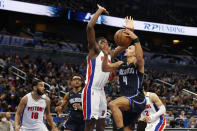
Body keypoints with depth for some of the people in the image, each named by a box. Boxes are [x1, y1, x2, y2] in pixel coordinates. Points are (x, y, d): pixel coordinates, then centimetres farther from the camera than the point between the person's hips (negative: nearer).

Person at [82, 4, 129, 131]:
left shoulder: (110, 55, 18)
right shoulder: (94, 51, -1)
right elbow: (90, 27, -12)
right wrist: (100, 10, -6)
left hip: (101, 92, 8)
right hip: (91, 91, -8)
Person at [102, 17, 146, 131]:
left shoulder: (138, 64, -3)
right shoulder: (121, 64, 18)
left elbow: (140, 57, -26)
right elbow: (105, 68, 11)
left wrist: (135, 39, -35)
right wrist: (106, 55, -5)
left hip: (137, 99, -8)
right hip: (126, 101, 8)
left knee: (113, 104, -31)